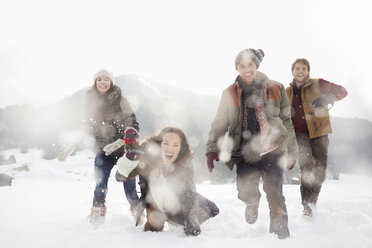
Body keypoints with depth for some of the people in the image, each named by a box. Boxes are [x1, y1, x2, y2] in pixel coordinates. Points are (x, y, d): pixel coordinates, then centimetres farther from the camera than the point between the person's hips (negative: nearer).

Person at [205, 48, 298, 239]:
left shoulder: (276, 89, 6)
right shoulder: (230, 94, 7)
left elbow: (287, 123, 10)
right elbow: (219, 125, 9)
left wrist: (291, 152, 9)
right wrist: (212, 149, -2)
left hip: (272, 151, 0)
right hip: (245, 153, 1)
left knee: (275, 194, -4)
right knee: (246, 192, -13)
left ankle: (280, 231, 14)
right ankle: (252, 202, 23)